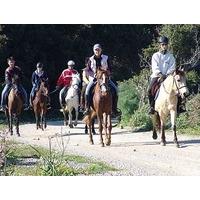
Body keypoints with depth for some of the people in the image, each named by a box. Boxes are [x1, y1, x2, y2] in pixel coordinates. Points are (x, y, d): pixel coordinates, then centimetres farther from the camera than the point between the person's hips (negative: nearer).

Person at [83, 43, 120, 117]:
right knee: (88, 90, -28)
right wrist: (93, 74, -19)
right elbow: (88, 70, 1)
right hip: (94, 78, -1)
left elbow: (109, 69, 6)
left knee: (115, 89, -18)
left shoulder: (105, 58, 5)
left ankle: (114, 108, -9)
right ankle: (87, 108, -19)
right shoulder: (91, 59, 4)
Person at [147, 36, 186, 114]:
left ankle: (179, 105, -15)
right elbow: (155, 67, -3)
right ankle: (152, 107, -14)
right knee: (150, 89, -25)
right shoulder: (155, 56, 7)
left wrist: (166, 75, -14)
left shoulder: (170, 56, 10)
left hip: (168, 76, 1)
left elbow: (172, 67, 1)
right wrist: (160, 74, -18)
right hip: (156, 76, -1)